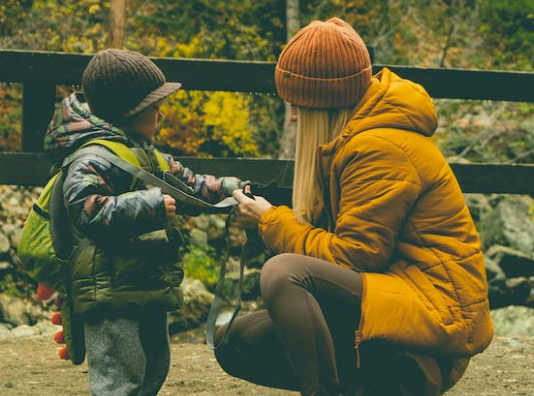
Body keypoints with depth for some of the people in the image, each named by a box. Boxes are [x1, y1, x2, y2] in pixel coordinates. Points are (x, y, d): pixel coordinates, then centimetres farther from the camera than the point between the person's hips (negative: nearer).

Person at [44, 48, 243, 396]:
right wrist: (150, 206, -35)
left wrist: (229, 189, 17)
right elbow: (84, 208, -32)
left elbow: (187, 183, 30)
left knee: (154, 368, 21)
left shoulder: (148, 155, 18)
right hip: (111, 294, -11)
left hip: (149, 290, 11)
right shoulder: (96, 159, -17)